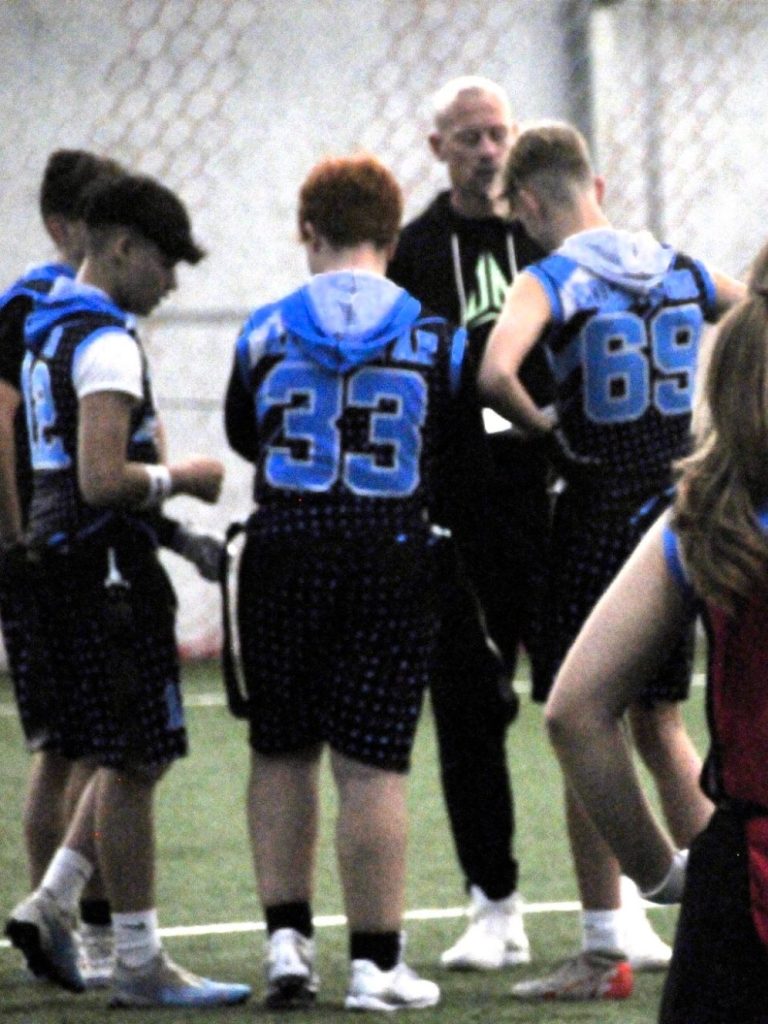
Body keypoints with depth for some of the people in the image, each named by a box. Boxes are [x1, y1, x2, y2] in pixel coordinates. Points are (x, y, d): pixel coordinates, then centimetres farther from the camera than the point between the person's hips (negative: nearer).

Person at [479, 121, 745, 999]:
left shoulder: (550, 280, -11)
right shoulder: (679, 270, 7)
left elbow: (496, 372, -28)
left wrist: (545, 428, -11)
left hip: (601, 515, -6)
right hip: (680, 510, 6)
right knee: (659, 724, 16)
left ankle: (603, 951, 3)